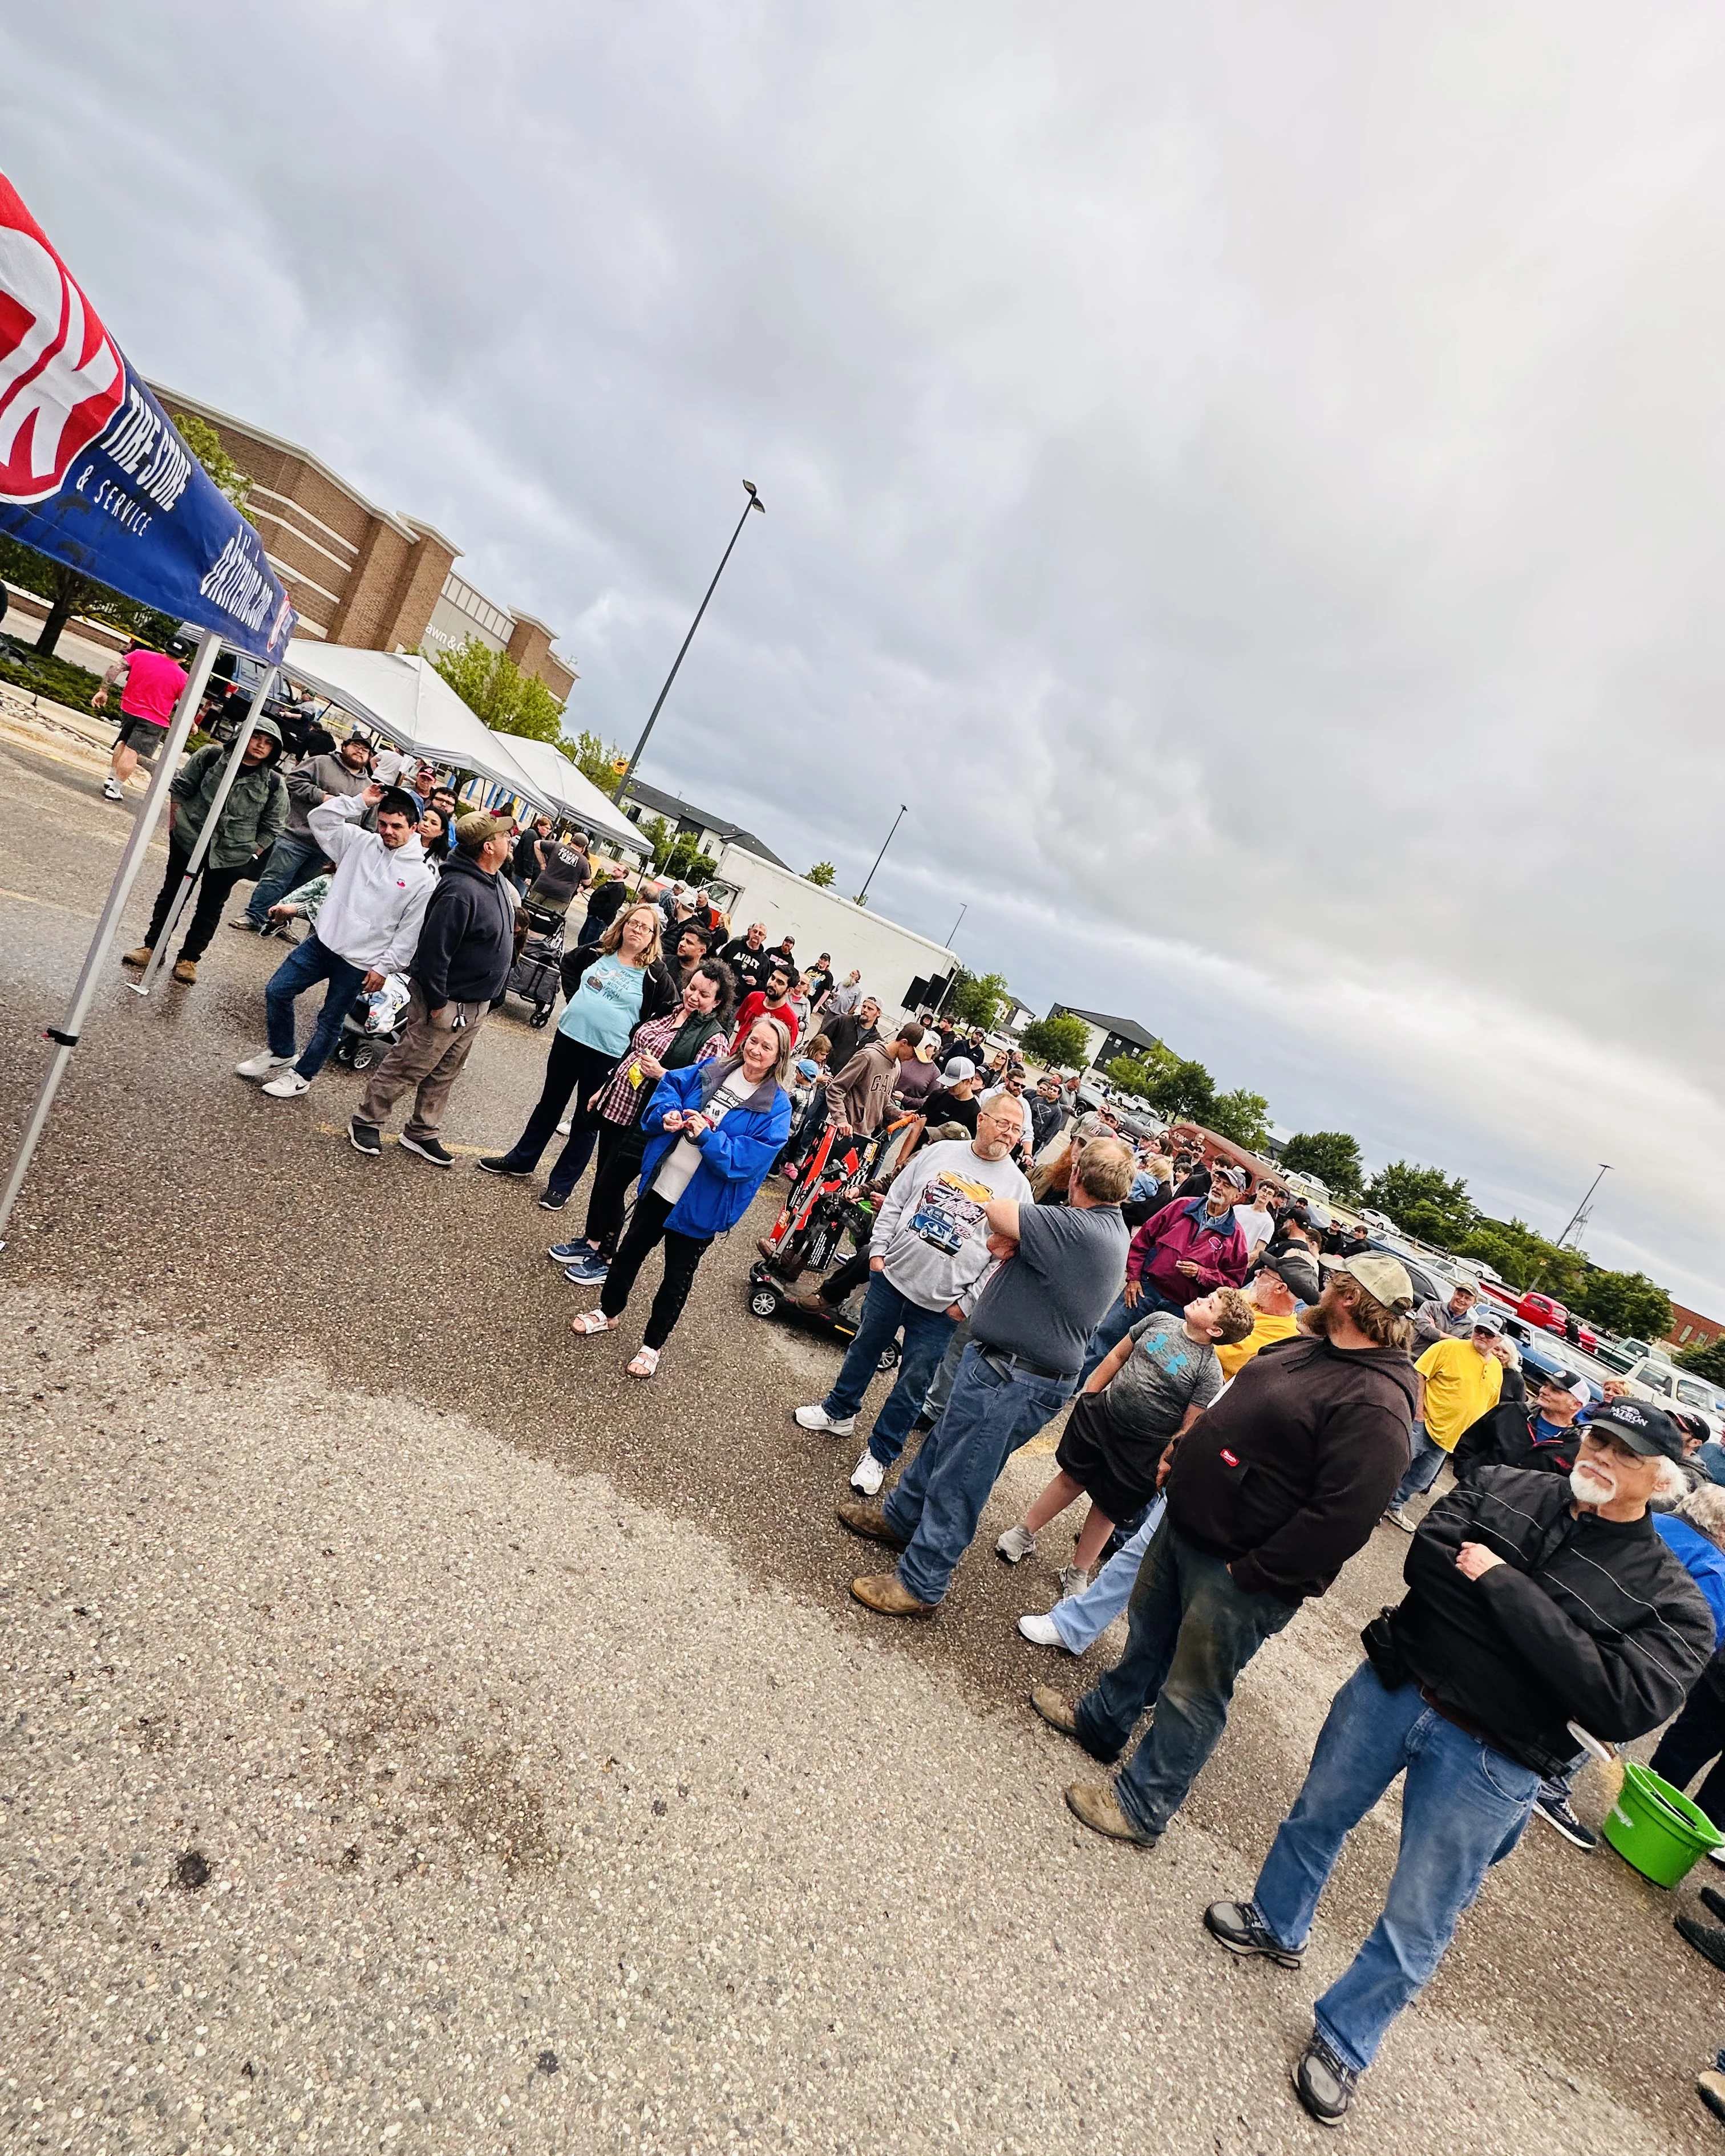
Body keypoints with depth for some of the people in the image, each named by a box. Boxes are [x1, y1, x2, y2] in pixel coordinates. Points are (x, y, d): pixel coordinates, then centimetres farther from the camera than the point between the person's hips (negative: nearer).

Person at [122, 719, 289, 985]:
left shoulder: (274, 784, -7)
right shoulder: (212, 756, -6)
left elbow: (272, 826, 0)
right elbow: (181, 786, 4)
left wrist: (253, 854, -4)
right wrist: (175, 822, 0)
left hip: (231, 855, 0)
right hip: (189, 839, 1)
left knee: (210, 907, 8)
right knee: (172, 893, 11)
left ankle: (189, 958, 20)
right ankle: (152, 946, 24)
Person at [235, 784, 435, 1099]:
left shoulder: (422, 877, -12)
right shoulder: (361, 842, 2)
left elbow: (411, 931, -11)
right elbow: (321, 819, 4)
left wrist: (384, 967, -11)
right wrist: (359, 802, -6)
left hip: (360, 963, -5)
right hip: (323, 941, 5)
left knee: (330, 1021, 8)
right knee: (277, 991, 9)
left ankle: (301, 1075, 27)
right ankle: (281, 1055, 30)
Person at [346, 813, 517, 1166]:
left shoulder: (499, 882, 5)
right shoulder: (460, 890, -26)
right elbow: (434, 948, -27)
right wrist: (437, 1002, -22)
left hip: (477, 1005, 9)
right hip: (448, 1003, -9)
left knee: (445, 1074, 19)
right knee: (407, 1067, 5)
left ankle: (422, 1133, 31)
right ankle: (366, 1121, 23)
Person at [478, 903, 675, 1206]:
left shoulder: (656, 974, -9)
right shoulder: (598, 952, 2)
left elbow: (671, 1011, -6)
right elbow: (568, 964, 20)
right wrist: (575, 996, 7)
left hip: (607, 1056, -4)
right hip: (568, 1038, 4)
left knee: (587, 1121, 6)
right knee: (549, 1103, 19)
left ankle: (561, 1185, 19)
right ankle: (521, 1159, 37)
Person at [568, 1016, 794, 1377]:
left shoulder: (776, 1107, -16)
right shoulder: (712, 1070, -1)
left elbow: (751, 1157, -23)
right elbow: (670, 1086, 5)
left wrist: (708, 1136, -32)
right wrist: (666, 1115, -15)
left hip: (700, 1204, -4)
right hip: (659, 1183, 5)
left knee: (678, 1276, 13)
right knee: (631, 1250, 22)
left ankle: (653, 1344, 34)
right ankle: (608, 1311, 47)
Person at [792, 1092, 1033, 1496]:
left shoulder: (1018, 1188, -6)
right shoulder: (940, 1152, 1)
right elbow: (895, 1201, 7)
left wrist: (968, 1302, -9)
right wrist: (878, 1249, 1)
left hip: (940, 1307, -2)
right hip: (891, 1276, 3)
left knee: (913, 1386, 6)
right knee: (864, 1348, 20)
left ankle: (879, 1454, 25)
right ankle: (839, 1412, 43)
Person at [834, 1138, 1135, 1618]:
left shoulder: (1083, 1231, -26)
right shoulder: (1104, 1228, 6)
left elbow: (996, 1210, -29)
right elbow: (1005, 1238, 6)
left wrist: (1009, 1227, -8)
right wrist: (1010, 1240, -16)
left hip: (1013, 1383, -10)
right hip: (1001, 1365, 10)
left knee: (958, 1482, 5)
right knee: (943, 1443, 26)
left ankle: (920, 1586, 21)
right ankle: (900, 1518, 46)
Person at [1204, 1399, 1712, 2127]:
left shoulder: (1671, 1599, -10)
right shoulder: (1504, 1488, -4)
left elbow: (1626, 1705, -24)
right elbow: (1424, 1559, -12)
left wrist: (1503, 1583, -25)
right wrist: (1513, 1601, -22)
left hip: (1485, 1763, -2)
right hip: (1389, 1686, 3)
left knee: (1417, 1923, 12)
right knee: (1318, 1812, 22)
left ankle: (1342, 2042, 39)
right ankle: (1276, 1925, 51)